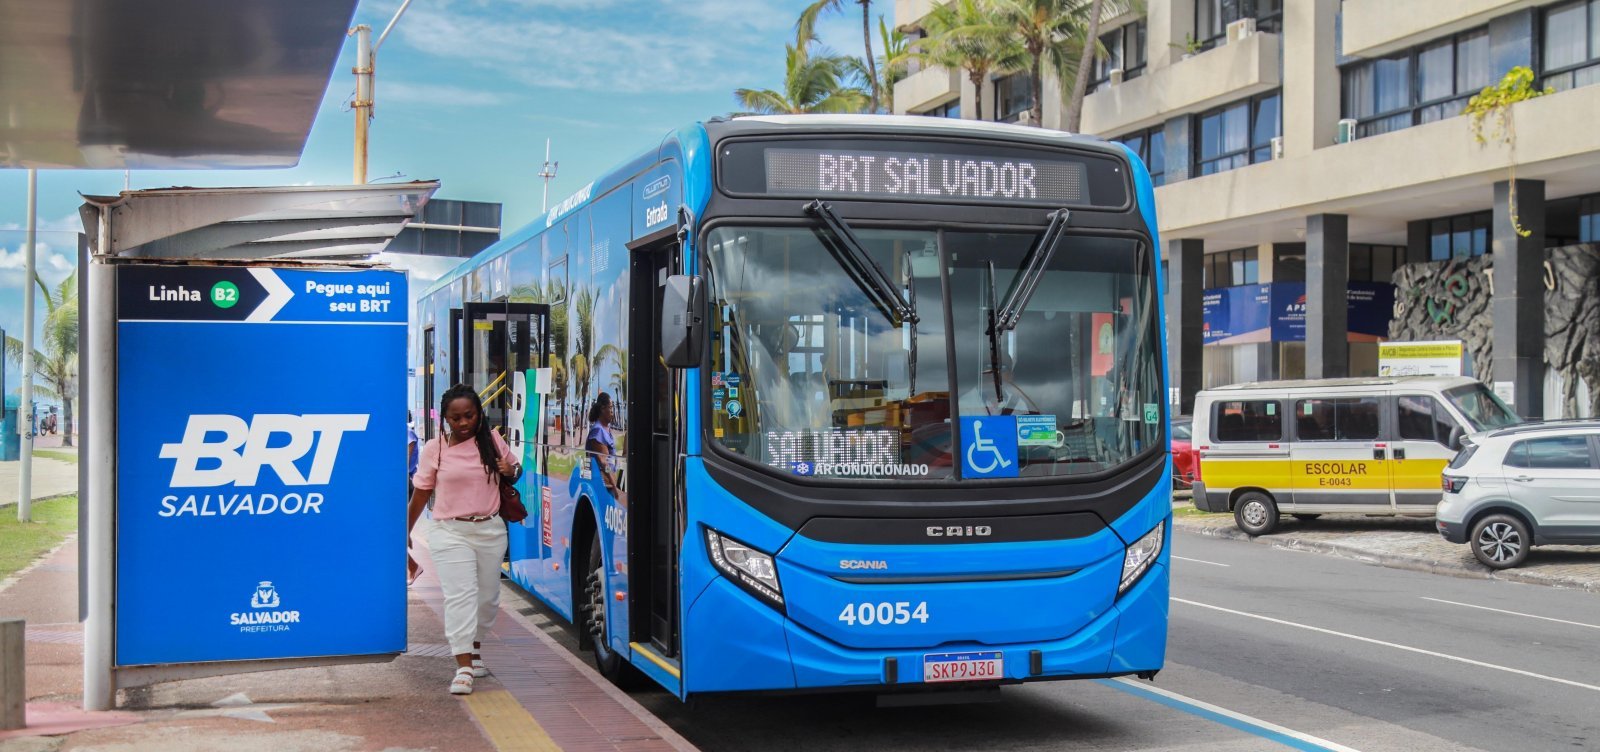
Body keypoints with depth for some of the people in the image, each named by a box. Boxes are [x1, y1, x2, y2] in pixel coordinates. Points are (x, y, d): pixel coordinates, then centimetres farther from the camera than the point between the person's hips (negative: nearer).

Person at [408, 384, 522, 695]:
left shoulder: (492, 442, 3)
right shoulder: (435, 449, -3)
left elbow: (515, 470, 18)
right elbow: (420, 495, 4)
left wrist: (510, 471, -7)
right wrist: (405, 533, 7)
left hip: (490, 531, 3)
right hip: (451, 533, -3)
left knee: (487, 596, 12)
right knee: (460, 595, -13)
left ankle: (475, 649, 36)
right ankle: (463, 667, -16)